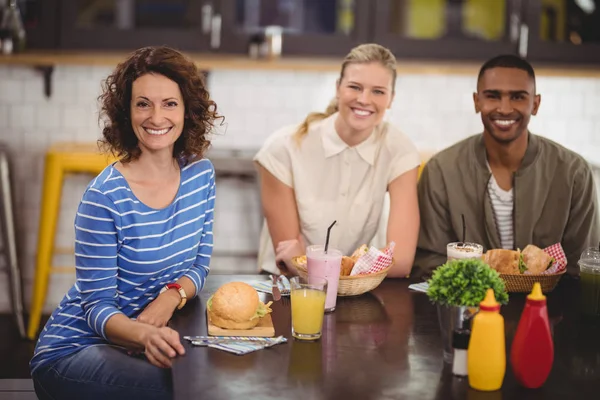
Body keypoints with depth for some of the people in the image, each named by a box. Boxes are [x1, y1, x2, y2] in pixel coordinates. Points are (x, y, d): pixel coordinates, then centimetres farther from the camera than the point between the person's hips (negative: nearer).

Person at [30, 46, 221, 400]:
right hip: (76, 349, -6)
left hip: (153, 339, 6)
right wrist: (145, 334, -40)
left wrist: (172, 294, -17)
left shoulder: (201, 174, -2)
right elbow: (98, 308, -17)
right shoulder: (105, 198, -19)